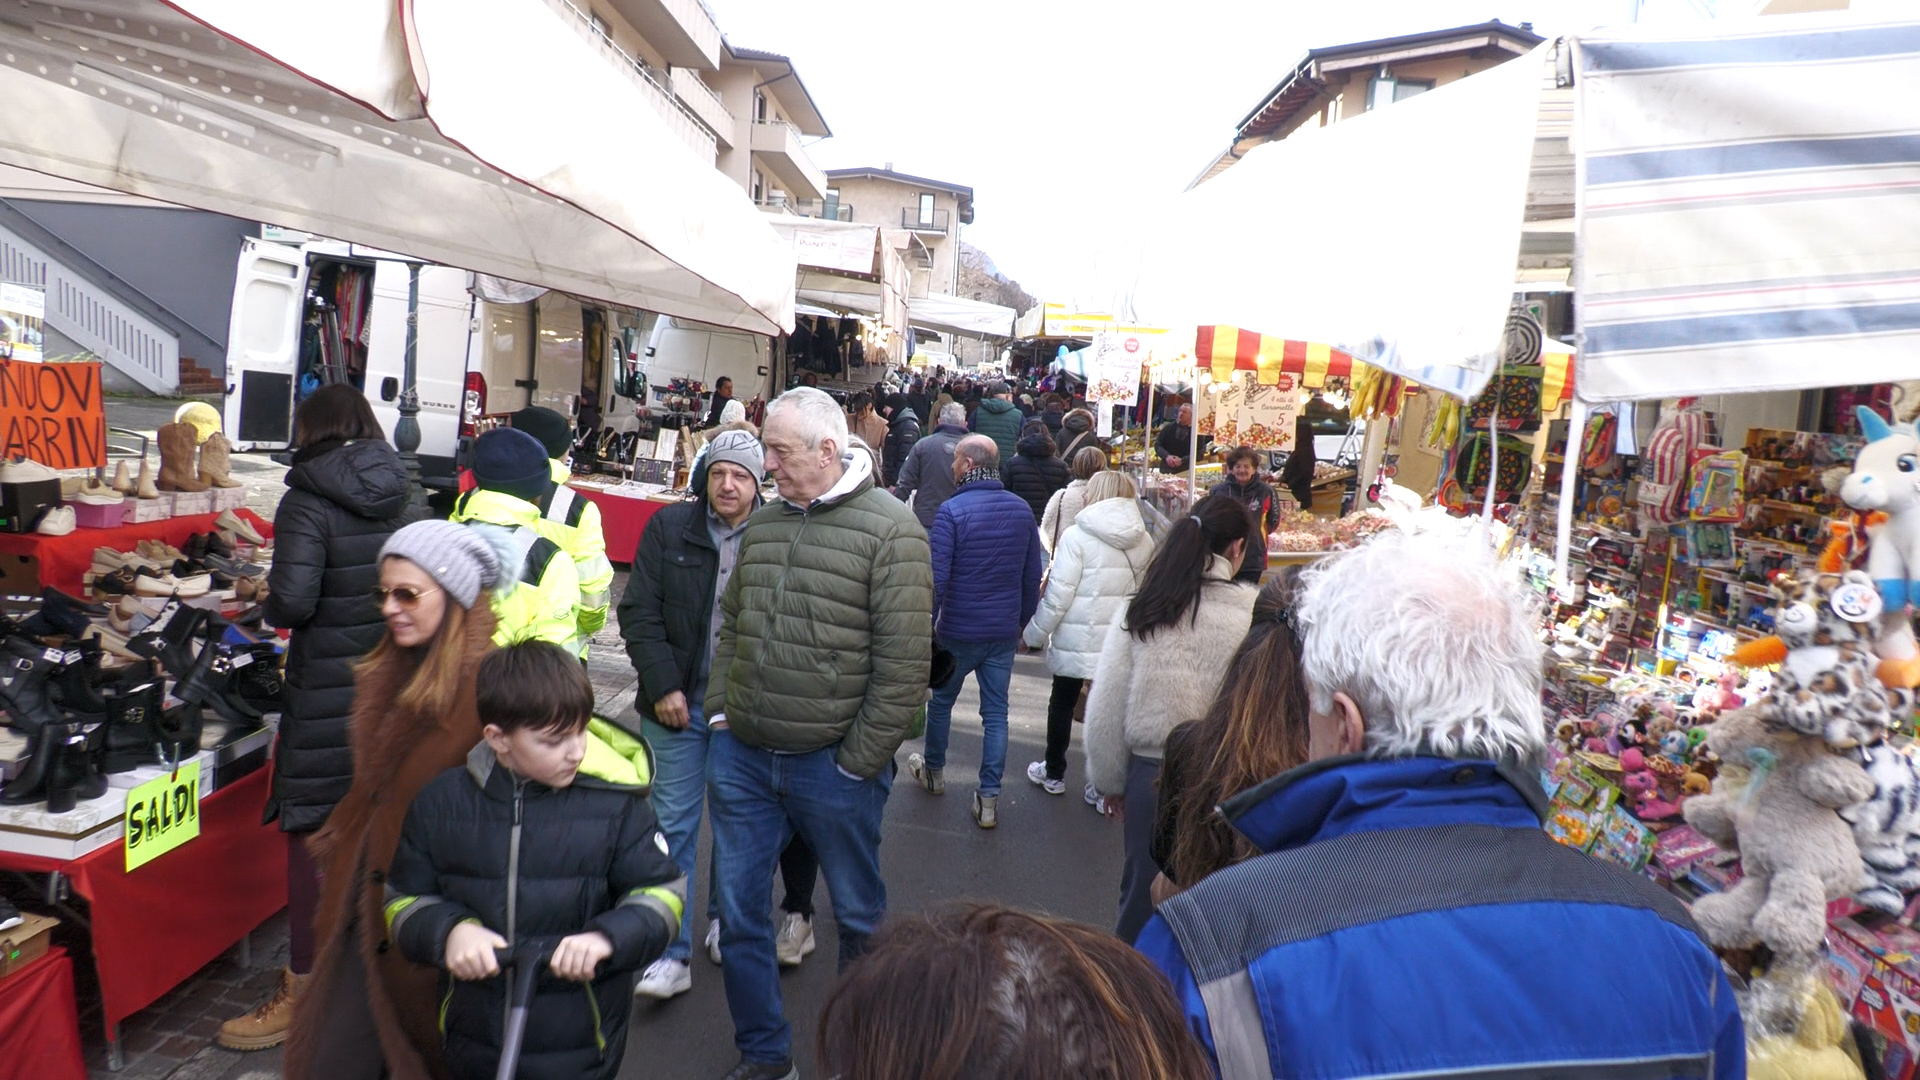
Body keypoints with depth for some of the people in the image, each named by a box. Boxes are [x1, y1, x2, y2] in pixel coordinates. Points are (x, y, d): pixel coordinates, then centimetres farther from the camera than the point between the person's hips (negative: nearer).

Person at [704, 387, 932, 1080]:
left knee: (860, 916, 13)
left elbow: (905, 663, -15)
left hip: (832, 767, -5)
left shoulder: (890, 529, -12)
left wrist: (858, 761, -14)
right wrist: (720, 714, 8)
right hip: (741, 757, 6)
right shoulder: (762, 524, 8)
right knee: (739, 911, 13)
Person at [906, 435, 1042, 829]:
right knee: (996, 712, 9)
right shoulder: (1021, 509, 1)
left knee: (941, 700, 18)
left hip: (958, 631, -4)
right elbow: (1032, 576, 7)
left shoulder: (952, 510, -16)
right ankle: (989, 797, 10)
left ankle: (933, 772, 37)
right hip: (1005, 632, 4)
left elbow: (937, 577, -18)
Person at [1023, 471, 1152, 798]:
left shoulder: (1077, 535, -13)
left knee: (1062, 703, 15)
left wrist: (1037, 630, -3)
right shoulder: (1145, 542, 2)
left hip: (1077, 639, -3)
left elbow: (1058, 593, -13)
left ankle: (1054, 773, 30)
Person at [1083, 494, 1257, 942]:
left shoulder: (1143, 609, -6)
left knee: (1143, 893, 18)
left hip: (1152, 773, 2)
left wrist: (1110, 782, 11)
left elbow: (1105, 708, -2)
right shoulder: (1254, 613, -13)